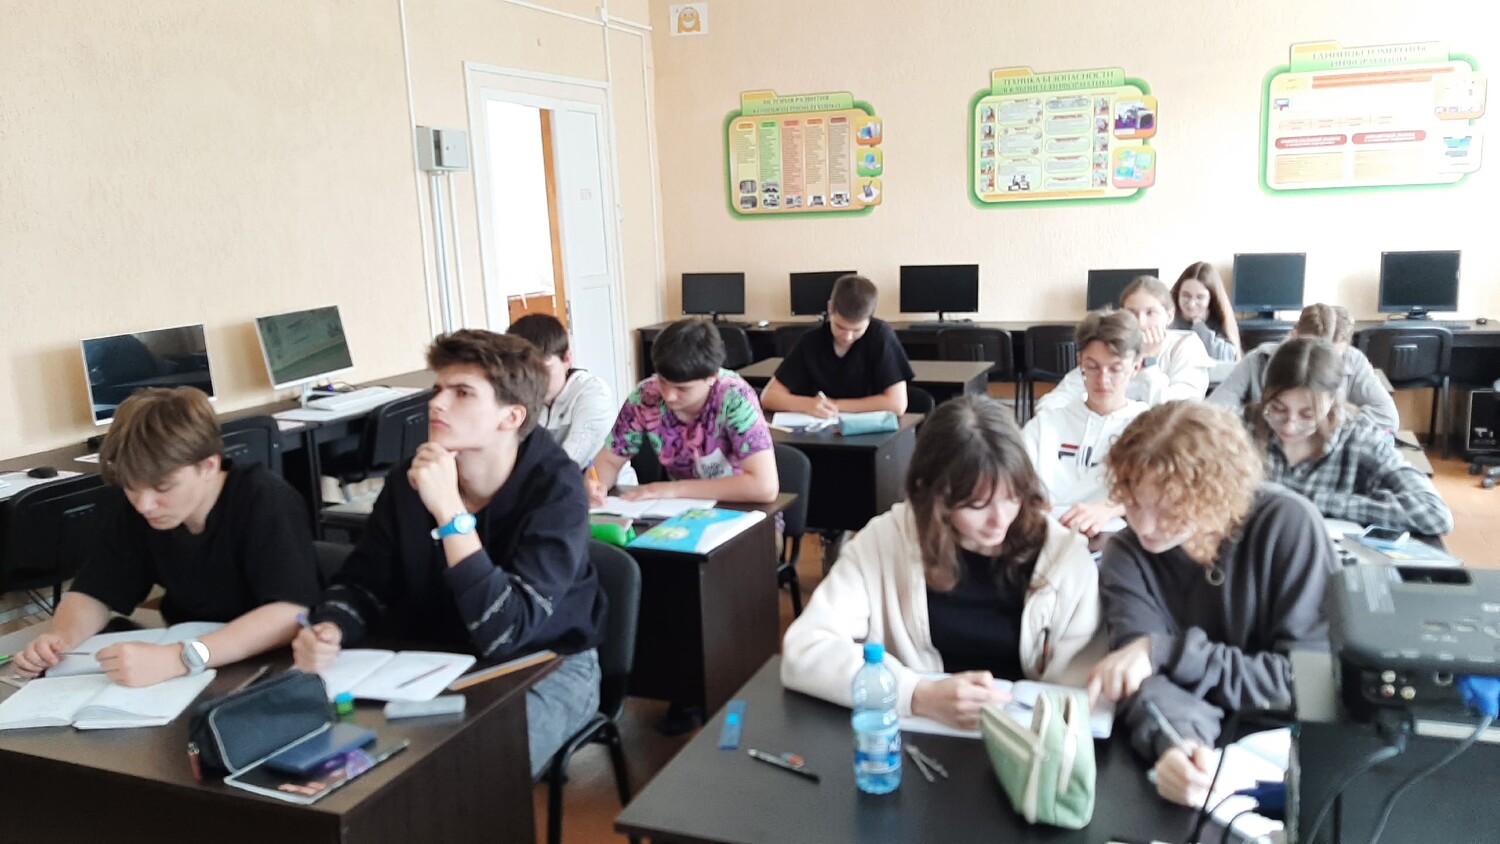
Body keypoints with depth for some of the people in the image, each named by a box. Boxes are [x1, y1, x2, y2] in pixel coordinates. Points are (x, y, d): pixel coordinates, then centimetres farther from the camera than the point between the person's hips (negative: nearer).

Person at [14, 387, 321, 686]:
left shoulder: (266, 502, -22)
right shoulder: (133, 514, -4)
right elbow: (94, 594, 6)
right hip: (187, 686, 5)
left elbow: (290, 614, -32)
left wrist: (178, 659, -40)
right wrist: (62, 638, -15)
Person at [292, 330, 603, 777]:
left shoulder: (555, 489, -24)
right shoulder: (411, 479, -8)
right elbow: (360, 584, 2)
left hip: (547, 667, -4)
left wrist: (450, 514, -36)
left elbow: (505, 635, -31)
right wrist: (329, 632, -21)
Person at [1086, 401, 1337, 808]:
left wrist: (1164, 651, -19)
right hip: (1198, 757, 2)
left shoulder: (1287, 524, -13)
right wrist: (1176, 742, -39)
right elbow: (1148, 681, -17)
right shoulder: (1125, 556, -7)